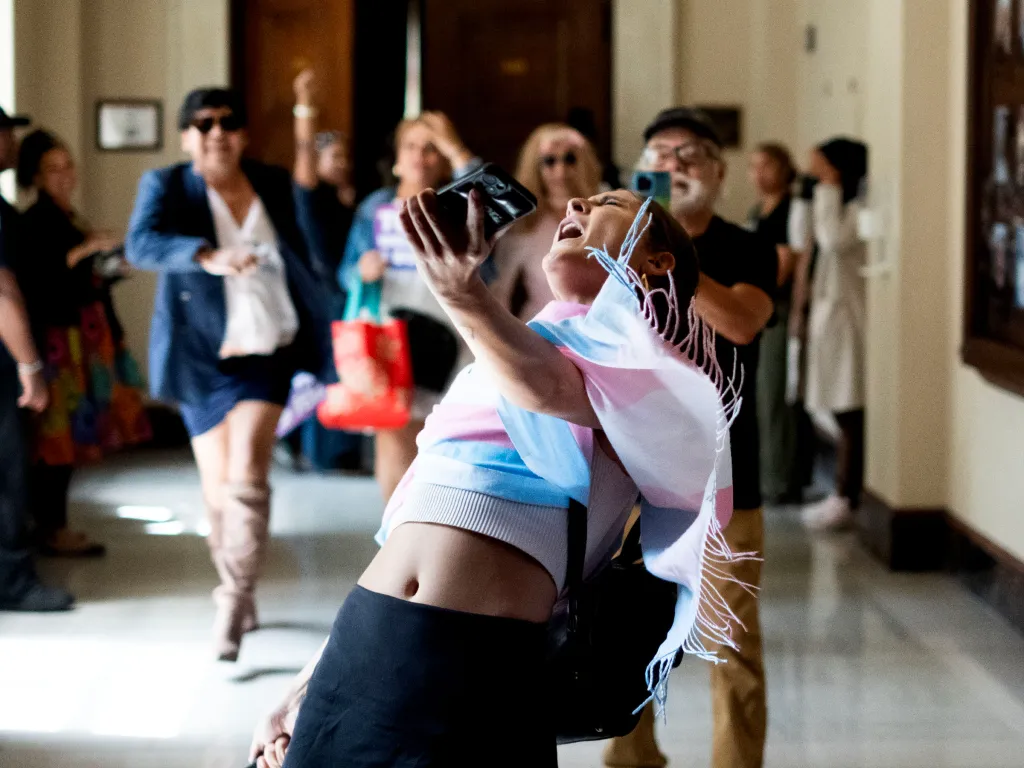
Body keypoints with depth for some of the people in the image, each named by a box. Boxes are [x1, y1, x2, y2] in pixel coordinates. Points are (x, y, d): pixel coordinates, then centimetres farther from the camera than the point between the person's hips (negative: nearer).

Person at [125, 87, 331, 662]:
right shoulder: (166, 187, -3)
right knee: (218, 487, 9)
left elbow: (305, 263, 14)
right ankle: (240, 597, 28)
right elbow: (142, 243, -23)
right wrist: (209, 256, -40)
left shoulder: (276, 187, 5)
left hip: (267, 353, 0)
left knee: (247, 478, -16)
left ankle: (234, 607, -15)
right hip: (203, 358, 0)